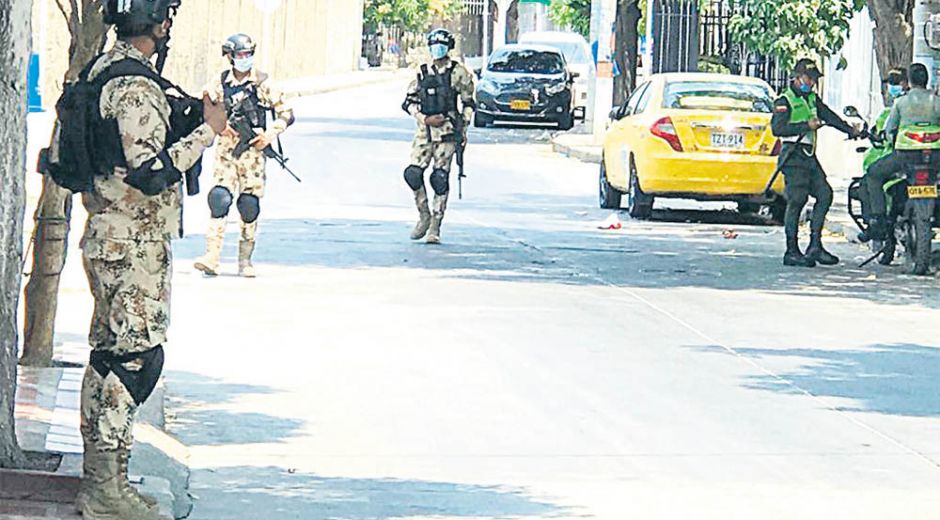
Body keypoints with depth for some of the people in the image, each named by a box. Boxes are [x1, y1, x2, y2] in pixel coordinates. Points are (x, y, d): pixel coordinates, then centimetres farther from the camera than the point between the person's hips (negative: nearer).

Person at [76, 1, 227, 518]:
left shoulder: (103, 69, 12)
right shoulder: (135, 86, -20)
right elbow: (152, 173, -26)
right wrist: (208, 130, -18)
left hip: (107, 237, 10)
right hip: (134, 246, -10)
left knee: (111, 355, 14)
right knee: (134, 358, -6)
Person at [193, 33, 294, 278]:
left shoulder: (262, 84, 1)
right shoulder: (219, 84, 5)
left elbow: (286, 114, 3)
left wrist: (270, 135, -10)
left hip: (253, 153, -1)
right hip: (226, 151, 1)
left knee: (250, 206, 1)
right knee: (219, 199, -13)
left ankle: (245, 259, 14)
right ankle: (212, 257, -17)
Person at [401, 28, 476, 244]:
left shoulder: (458, 73, 2)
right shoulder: (422, 73, 9)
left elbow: (468, 103, 7)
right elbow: (409, 102, 9)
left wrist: (463, 129, 1)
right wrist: (425, 119, -6)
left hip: (447, 131, -3)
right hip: (424, 131, 3)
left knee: (440, 178, -5)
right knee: (413, 173, -9)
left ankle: (435, 226, 1)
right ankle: (424, 216, 10)